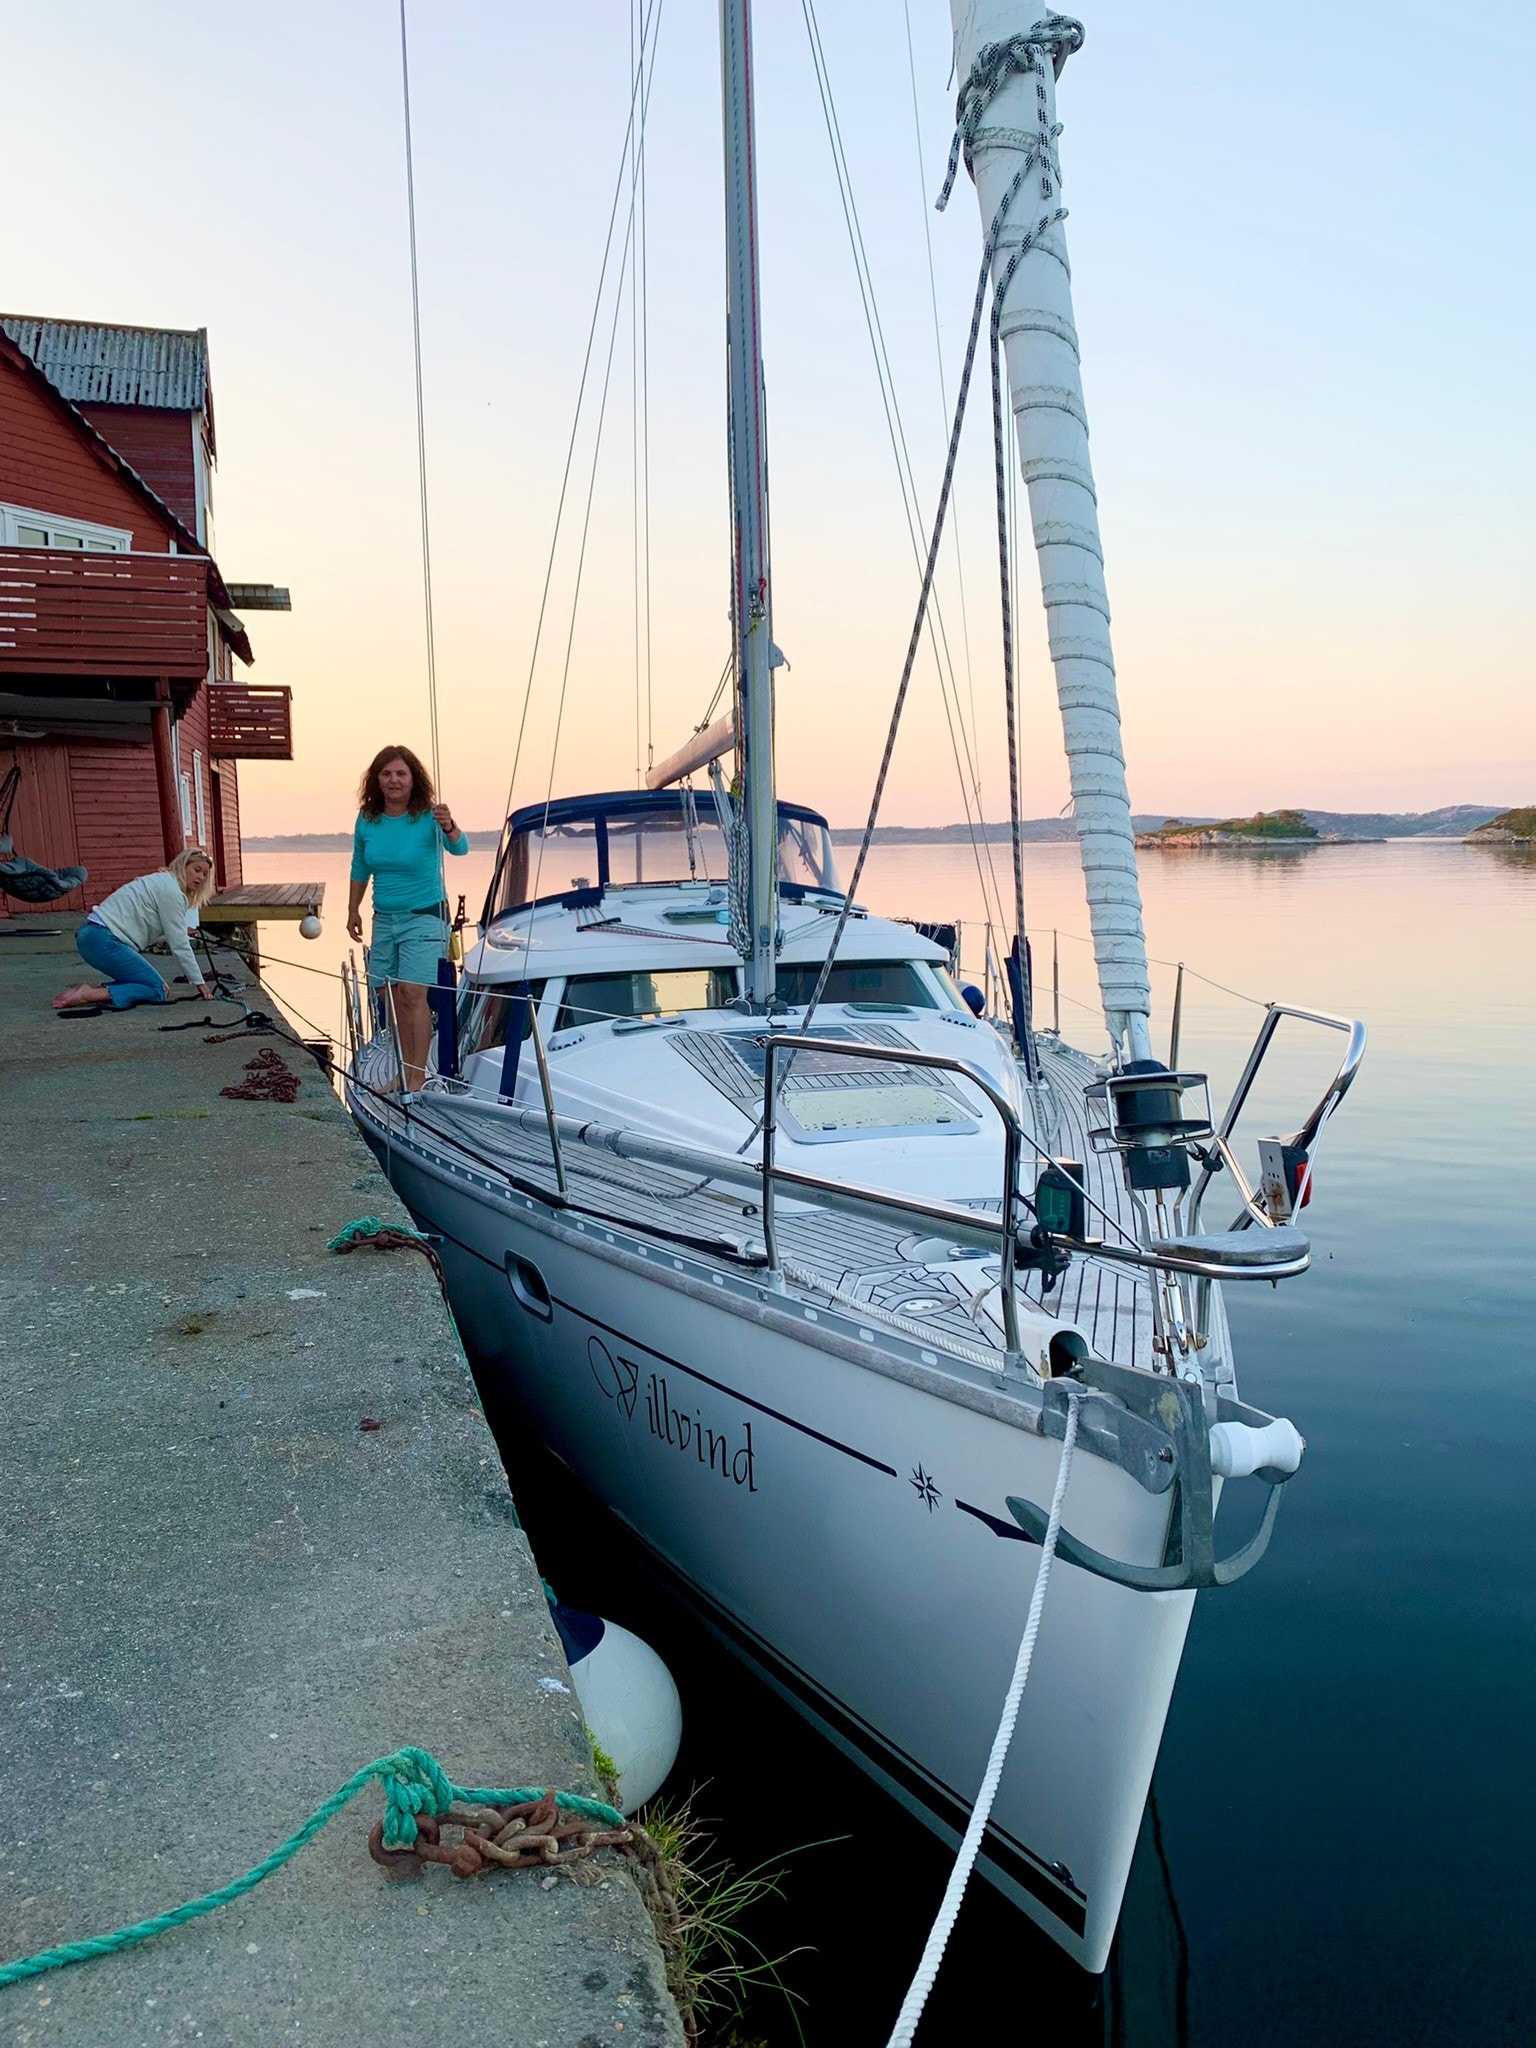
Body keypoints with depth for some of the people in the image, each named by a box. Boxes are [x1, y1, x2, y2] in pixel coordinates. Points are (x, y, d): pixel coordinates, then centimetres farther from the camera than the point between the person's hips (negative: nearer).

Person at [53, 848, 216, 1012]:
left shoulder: (162, 882, 21)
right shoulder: (171, 890, -9)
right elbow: (179, 945, -10)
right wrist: (199, 982, -4)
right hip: (103, 941, -10)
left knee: (154, 982, 10)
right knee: (157, 990, -11)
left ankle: (91, 988, 2)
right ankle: (88, 994, -17)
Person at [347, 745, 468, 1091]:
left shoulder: (428, 817, -14)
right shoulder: (367, 821, 1)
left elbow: (460, 848, -31)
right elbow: (360, 869, 15)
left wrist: (449, 828, -52)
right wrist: (353, 910, 18)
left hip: (424, 917, -5)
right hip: (384, 919, 6)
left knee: (413, 994, -15)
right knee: (392, 997, 9)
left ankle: (417, 1076, -10)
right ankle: (405, 1071, 20)